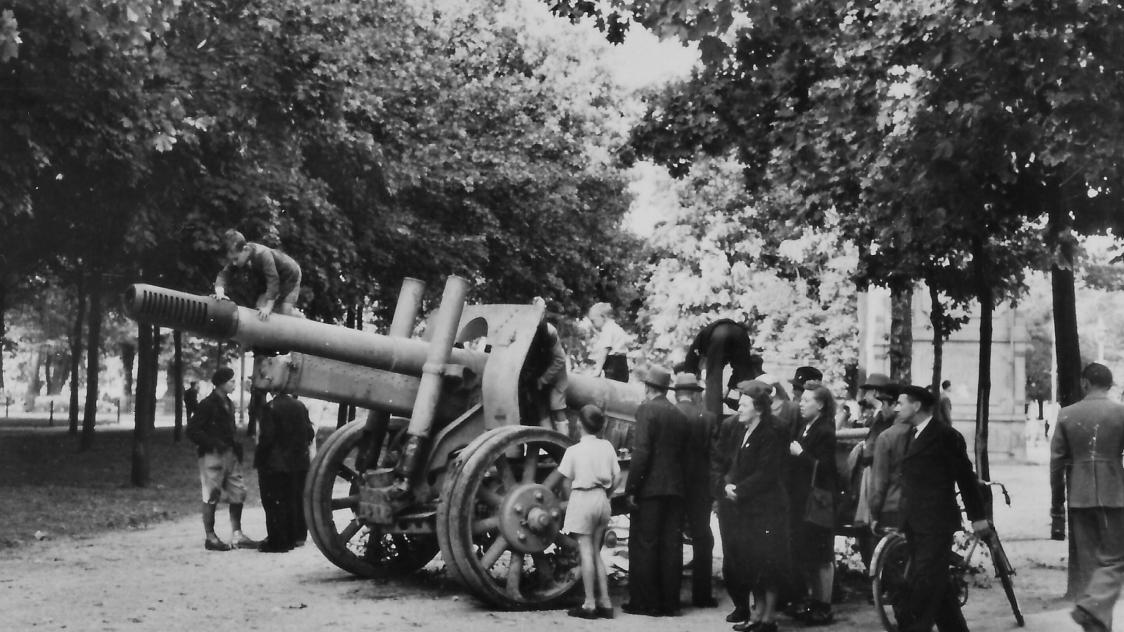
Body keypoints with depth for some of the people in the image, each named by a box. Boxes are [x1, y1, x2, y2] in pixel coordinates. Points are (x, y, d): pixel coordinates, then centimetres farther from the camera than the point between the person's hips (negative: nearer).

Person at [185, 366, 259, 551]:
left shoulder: (228, 404, 13)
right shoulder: (208, 404, -11)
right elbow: (192, 430, -13)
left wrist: (235, 445, 6)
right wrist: (213, 444, -19)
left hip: (229, 453, 8)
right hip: (212, 455, -8)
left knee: (238, 493, 6)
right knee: (212, 496, -1)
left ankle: (237, 535, 12)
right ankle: (210, 538, 6)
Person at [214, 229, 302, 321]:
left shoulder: (263, 254, -41)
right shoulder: (237, 255, -20)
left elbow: (273, 280, -43)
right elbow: (224, 274, -23)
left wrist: (268, 308, -45)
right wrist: (219, 293, -44)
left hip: (290, 275, -7)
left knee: (285, 311, -16)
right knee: (259, 307, -7)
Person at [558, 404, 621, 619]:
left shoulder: (574, 450, -8)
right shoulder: (607, 447, 3)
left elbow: (567, 481, -3)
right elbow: (617, 477, 4)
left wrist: (569, 503, 13)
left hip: (582, 498, -5)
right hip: (602, 499, 5)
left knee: (586, 551, -2)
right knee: (596, 553, 13)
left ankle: (589, 604, -2)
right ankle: (604, 602, 11)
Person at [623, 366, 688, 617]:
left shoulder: (646, 410, -8)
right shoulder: (679, 415, 13)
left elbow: (641, 452, -16)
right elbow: (684, 453, 15)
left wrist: (631, 488, -14)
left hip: (650, 489, -6)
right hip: (675, 489, 6)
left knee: (644, 545, 0)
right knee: (670, 546, 8)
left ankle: (644, 602, 2)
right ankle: (669, 602, 11)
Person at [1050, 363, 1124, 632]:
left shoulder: (1066, 415, 2)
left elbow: (1056, 463, 3)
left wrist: (1057, 507, 10)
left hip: (1078, 498, 2)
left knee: (1087, 561, 11)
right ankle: (1092, 606, -17)